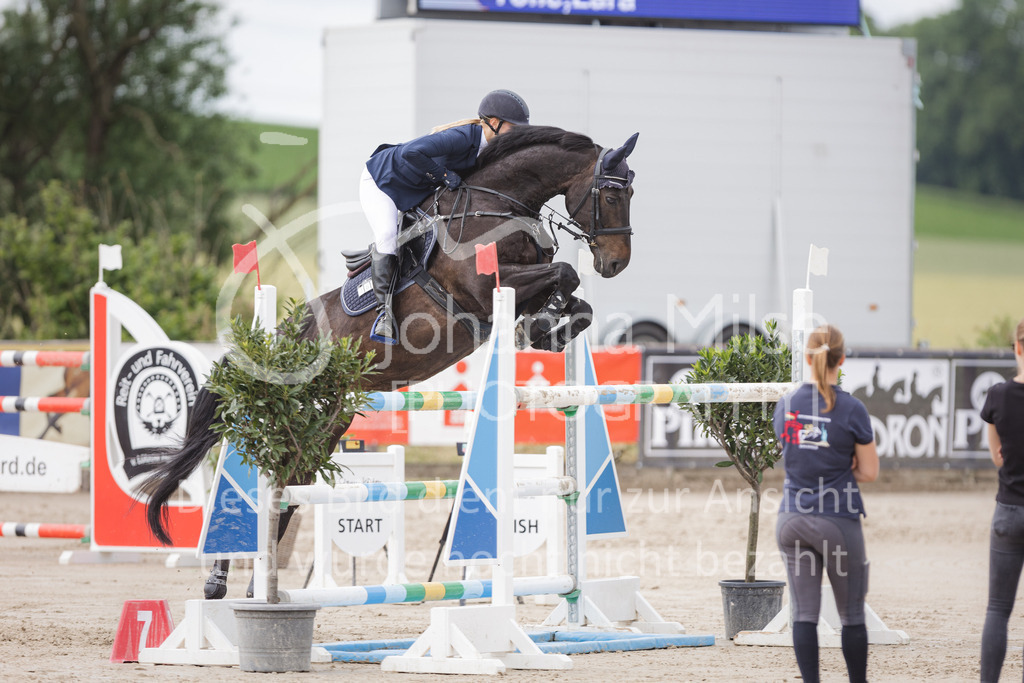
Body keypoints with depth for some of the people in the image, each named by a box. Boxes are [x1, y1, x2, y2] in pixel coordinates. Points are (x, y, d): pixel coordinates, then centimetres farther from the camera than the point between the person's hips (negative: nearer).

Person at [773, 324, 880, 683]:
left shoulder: (786, 404, 2)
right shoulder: (851, 410, -11)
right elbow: (869, 472, -5)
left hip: (793, 518, 3)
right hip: (838, 520, -3)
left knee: (804, 613, 5)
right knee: (852, 615, 9)